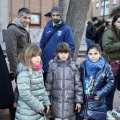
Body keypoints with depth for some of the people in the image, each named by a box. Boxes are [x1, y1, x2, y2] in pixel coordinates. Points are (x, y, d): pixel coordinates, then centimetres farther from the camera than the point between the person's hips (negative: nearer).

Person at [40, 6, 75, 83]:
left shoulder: (66, 29, -6)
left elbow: (71, 47, -8)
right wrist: (40, 59, 5)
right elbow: (42, 44, 10)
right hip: (46, 64, 4)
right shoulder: (47, 27, 7)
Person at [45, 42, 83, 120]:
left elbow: (78, 84, 0)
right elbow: (48, 84, 2)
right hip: (56, 101, 0)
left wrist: (79, 101, -1)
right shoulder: (53, 66, -3)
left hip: (69, 101, 0)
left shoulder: (73, 66, -3)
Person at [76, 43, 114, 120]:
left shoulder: (106, 67, -10)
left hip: (97, 103, -2)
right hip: (82, 100, 2)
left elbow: (110, 82, -4)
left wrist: (100, 93, -13)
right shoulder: (83, 65, -2)